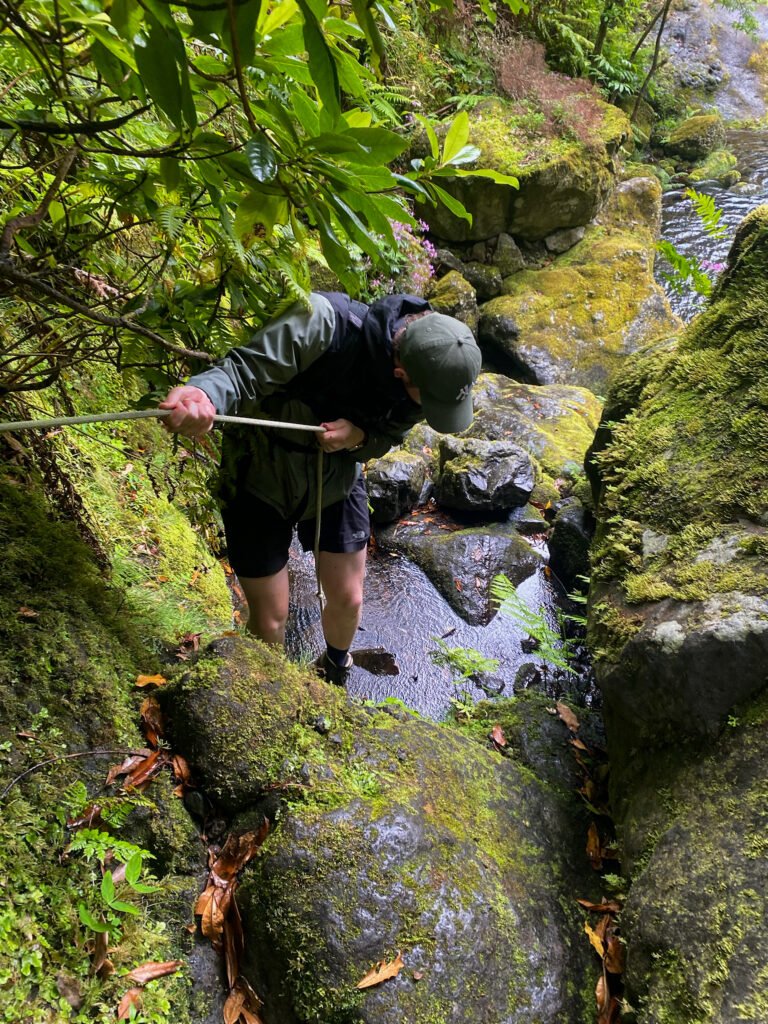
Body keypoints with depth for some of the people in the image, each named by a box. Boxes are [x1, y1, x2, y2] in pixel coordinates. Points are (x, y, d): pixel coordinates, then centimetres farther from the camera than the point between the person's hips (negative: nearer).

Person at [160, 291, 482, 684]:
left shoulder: (430, 373, -18)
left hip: (336, 481, 4)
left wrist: (358, 437, -27)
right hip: (262, 478, -4)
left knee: (348, 600, 17)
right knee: (268, 621, 4)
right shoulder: (322, 324, -37)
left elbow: (387, 437, -2)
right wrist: (203, 395, -59)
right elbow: (243, 371, -35)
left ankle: (334, 672, 53)